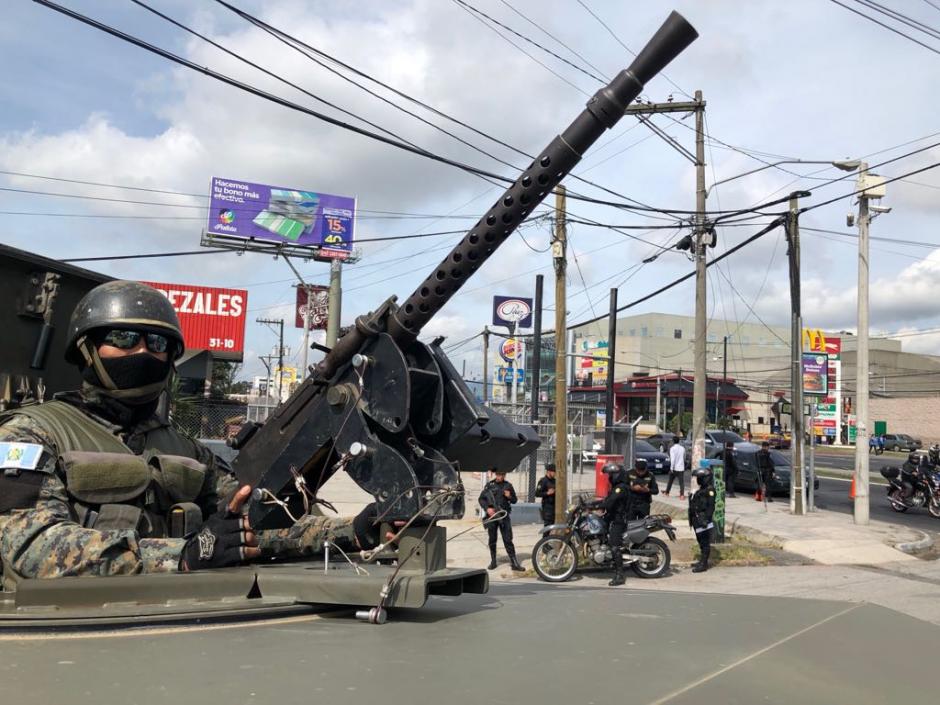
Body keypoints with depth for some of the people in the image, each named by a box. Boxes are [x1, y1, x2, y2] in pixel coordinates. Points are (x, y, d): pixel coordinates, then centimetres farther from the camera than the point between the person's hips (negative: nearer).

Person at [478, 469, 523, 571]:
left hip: (504, 516, 0)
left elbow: (515, 500, 12)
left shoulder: (508, 485, 6)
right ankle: (493, 561, 20)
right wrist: (487, 508, -12)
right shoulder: (489, 485, 2)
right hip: (491, 515, 0)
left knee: (508, 539, -3)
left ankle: (514, 563, -3)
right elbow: (481, 498, 4)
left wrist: (509, 497, -10)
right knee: (492, 540, 8)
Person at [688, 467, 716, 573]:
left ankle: (703, 564, -5)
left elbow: (711, 506, -19)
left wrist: (706, 519, -24)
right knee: (701, 541, 16)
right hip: (698, 520, 10)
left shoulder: (709, 489, -12)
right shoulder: (701, 489, 18)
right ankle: (702, 561, 25)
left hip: (703, 520, -10)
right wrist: (692, 519, 23)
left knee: (705, 542, -6)